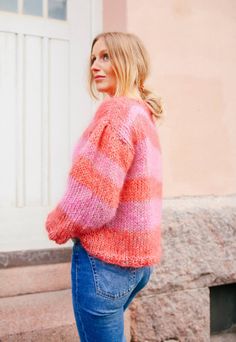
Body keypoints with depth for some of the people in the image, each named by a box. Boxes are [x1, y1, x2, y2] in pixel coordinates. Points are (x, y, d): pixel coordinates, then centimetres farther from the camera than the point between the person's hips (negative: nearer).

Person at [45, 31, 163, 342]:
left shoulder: (117, 111, -16)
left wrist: (57, 227, -4)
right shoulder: (144, 114, 12)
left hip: (105, 257, -9)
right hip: (138, 256, 9)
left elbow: (95, 197, -21)